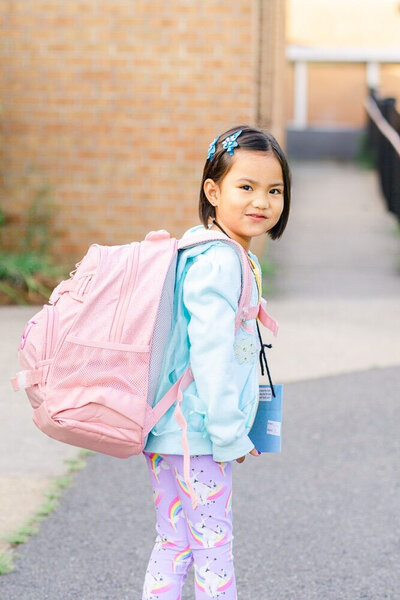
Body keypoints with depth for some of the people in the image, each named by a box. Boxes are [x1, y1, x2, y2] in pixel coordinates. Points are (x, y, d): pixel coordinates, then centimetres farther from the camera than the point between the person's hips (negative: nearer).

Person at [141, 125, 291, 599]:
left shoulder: (217, 257, 14)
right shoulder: (219, 262, -17)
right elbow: (211, 352, -20)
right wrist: (228, 433, -17)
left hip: (171, 434, 9)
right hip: (197, 434, -9)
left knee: (174, 545, 12)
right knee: (213, 546, 1)